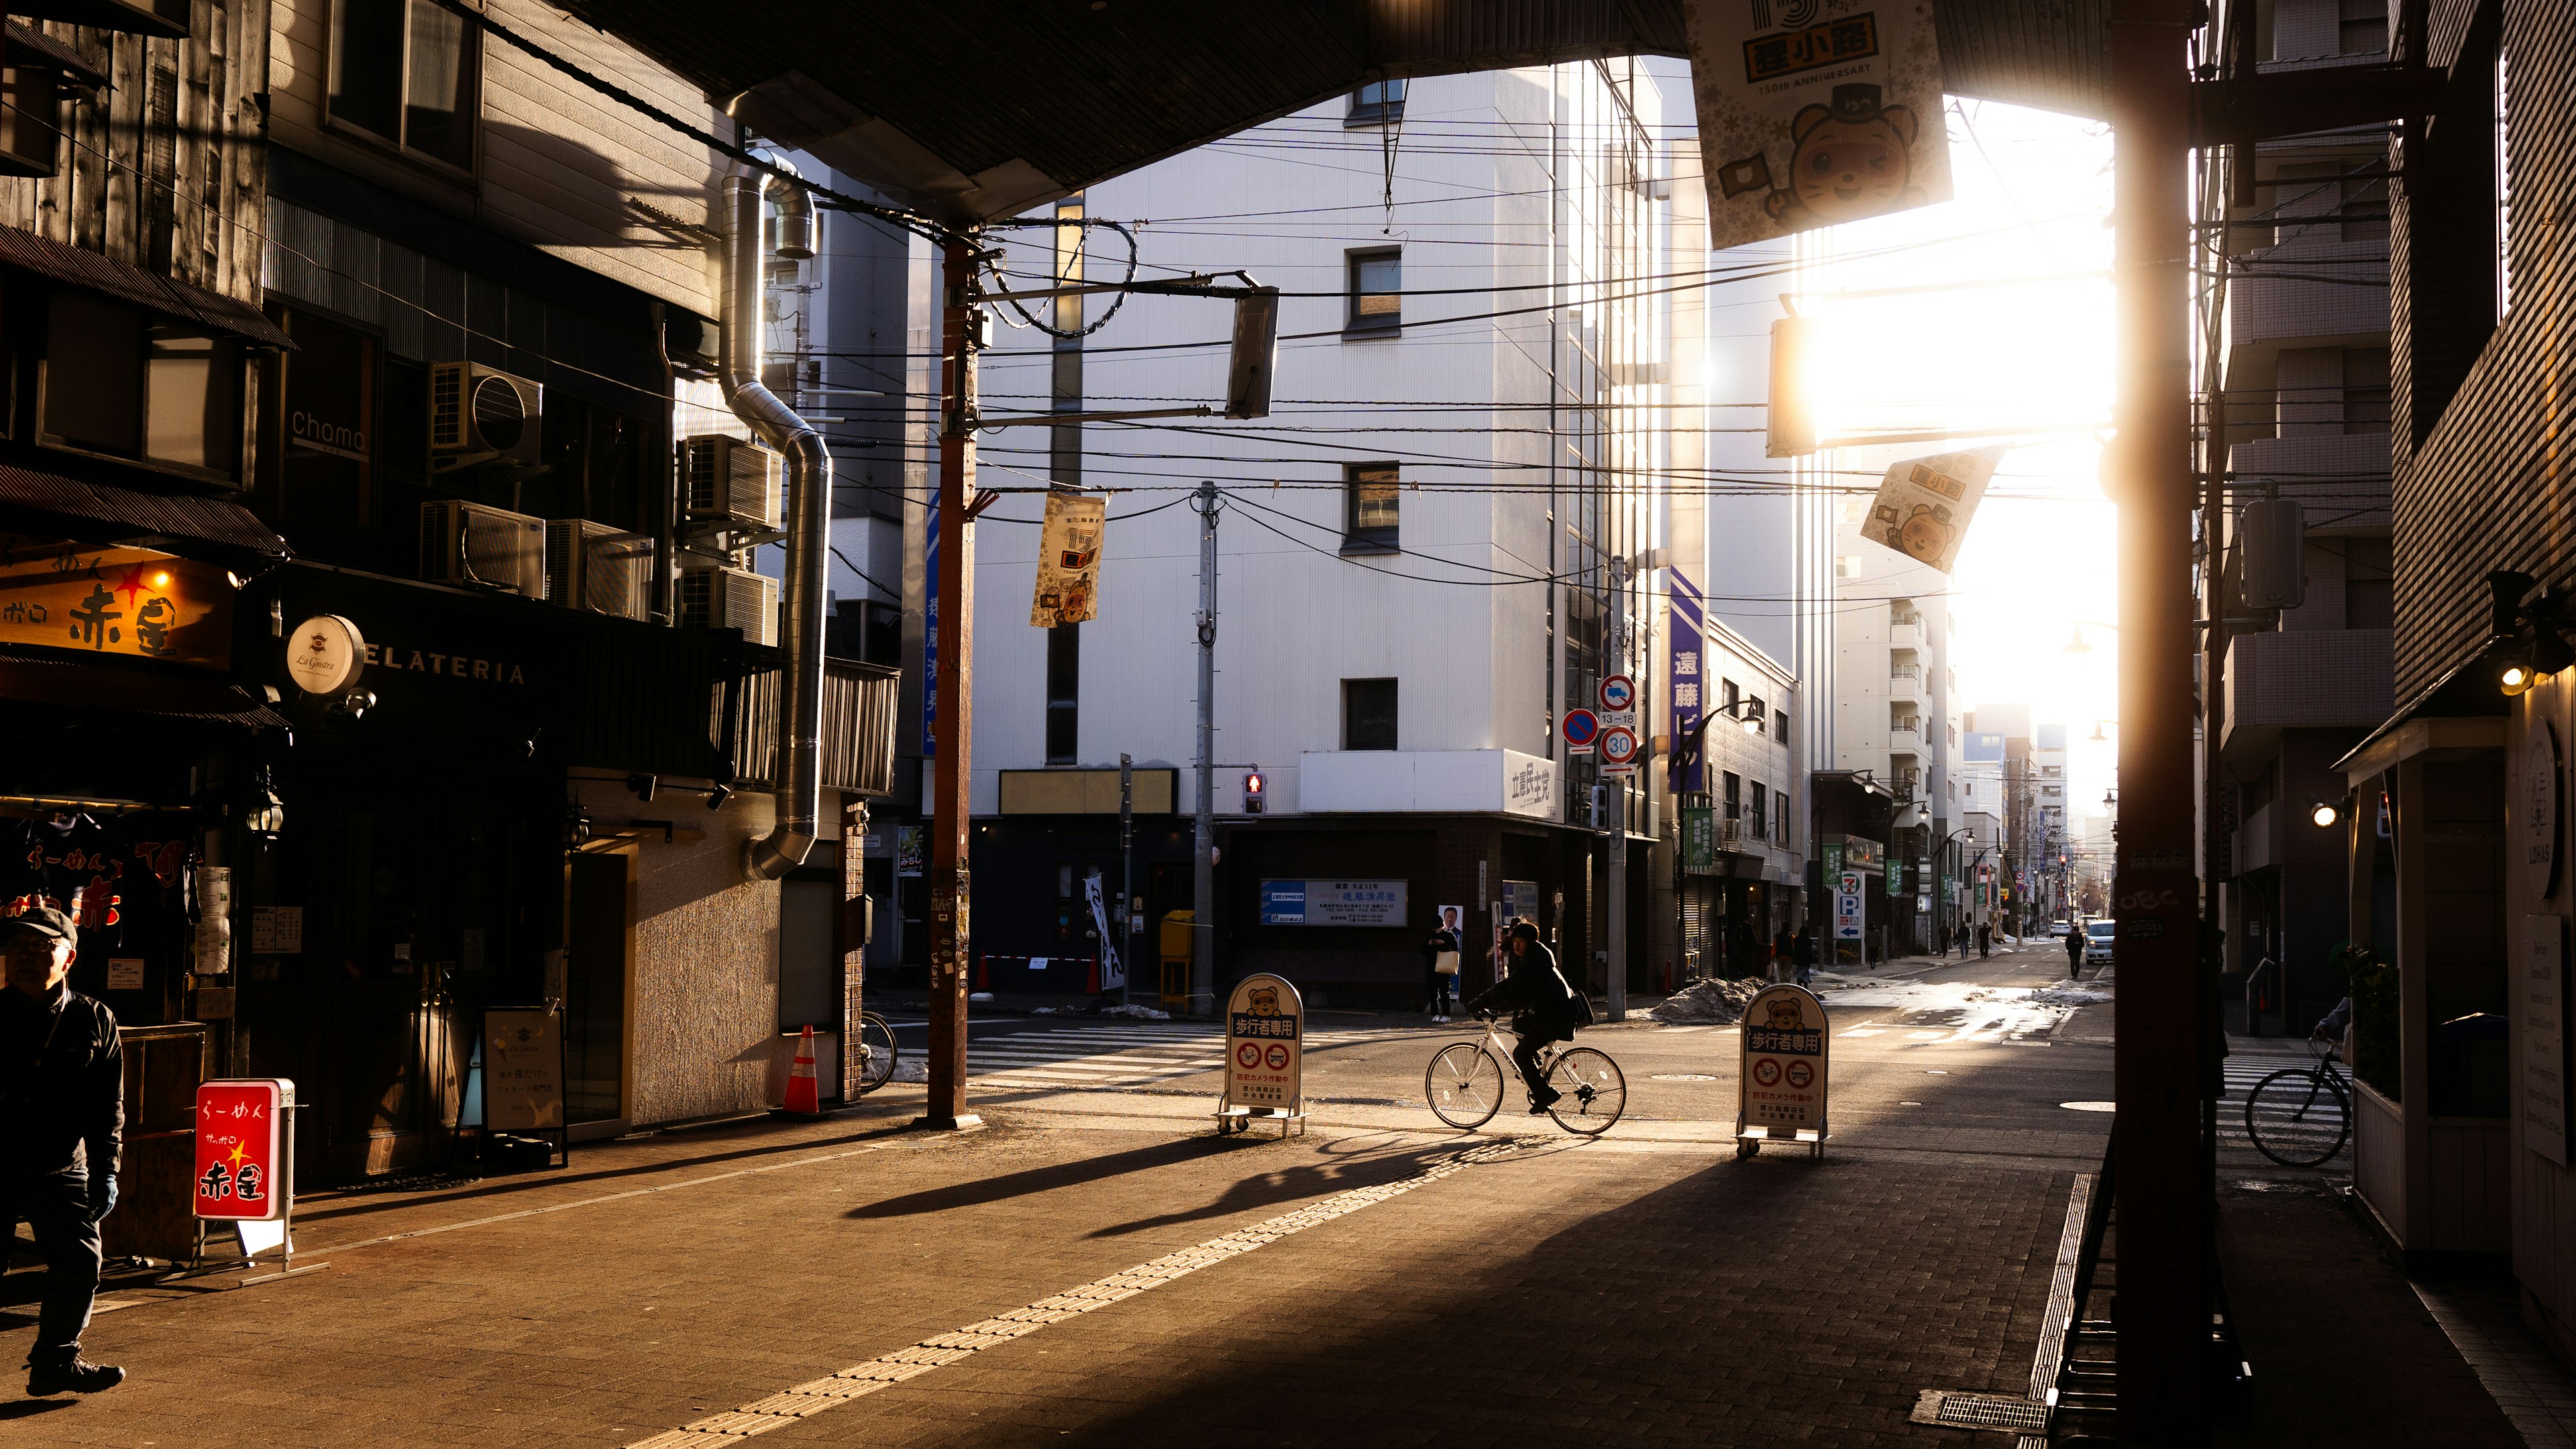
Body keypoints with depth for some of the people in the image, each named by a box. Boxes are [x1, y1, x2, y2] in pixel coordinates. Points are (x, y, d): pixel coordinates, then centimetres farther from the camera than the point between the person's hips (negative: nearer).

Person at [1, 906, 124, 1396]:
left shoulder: (92, 1021, 2)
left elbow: (108, 1105, 5)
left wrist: (105, 1171, 0)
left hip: (61, 1170, 2)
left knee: (80, 1262, -1)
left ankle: (56, 1360, 15)